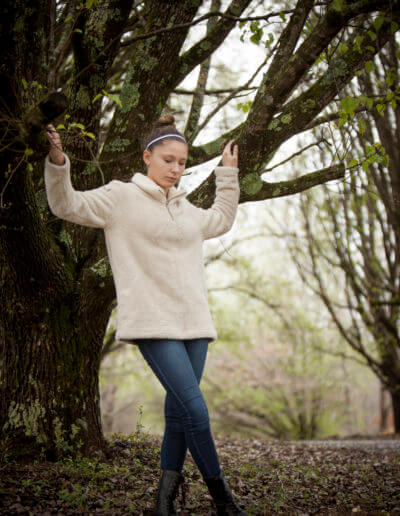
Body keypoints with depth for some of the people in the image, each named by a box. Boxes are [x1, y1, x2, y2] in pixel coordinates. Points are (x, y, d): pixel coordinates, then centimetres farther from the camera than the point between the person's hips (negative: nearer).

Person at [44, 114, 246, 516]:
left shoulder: (185, 207, 20)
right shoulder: (121, 197, 0)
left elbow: (221, 220, 37)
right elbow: (68, 205, -7)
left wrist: (227, 175, 35)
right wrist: (57, 162, -22)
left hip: (193, 323, 7)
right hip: (153, 324, -7)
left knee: (179, 412, 9)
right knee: (195, 410, -13)